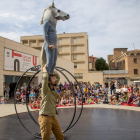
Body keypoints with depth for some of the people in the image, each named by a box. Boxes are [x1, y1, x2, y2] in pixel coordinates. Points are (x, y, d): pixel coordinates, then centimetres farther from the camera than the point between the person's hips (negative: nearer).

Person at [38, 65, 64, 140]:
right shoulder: (46, 90, -11)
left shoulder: (54, 89, 9)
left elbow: (58, 77, 21)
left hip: (53, 117, 7)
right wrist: (44, 69, -11)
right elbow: (45, 77, -27)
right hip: (45, 118, -7)